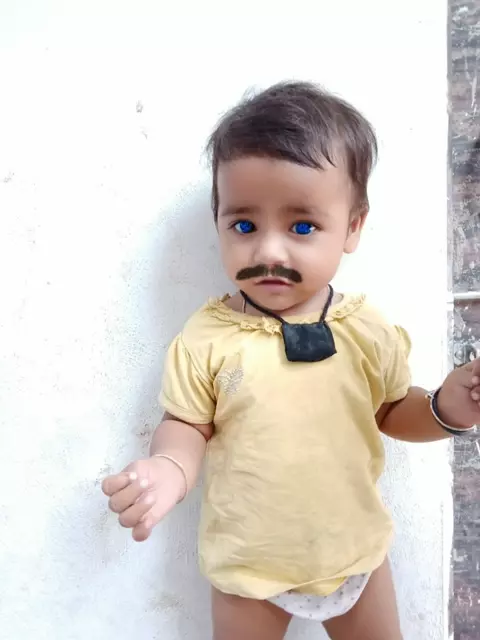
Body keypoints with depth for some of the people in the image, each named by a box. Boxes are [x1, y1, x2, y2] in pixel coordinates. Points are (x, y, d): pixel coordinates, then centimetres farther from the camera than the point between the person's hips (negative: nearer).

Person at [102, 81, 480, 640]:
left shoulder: (367, 331, -12)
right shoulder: (206, 339, -19)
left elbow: (391, 413, 2)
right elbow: (188, 425, -9)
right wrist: (169, 469, -29)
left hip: (355, 551, 3)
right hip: (249, 566, -1)